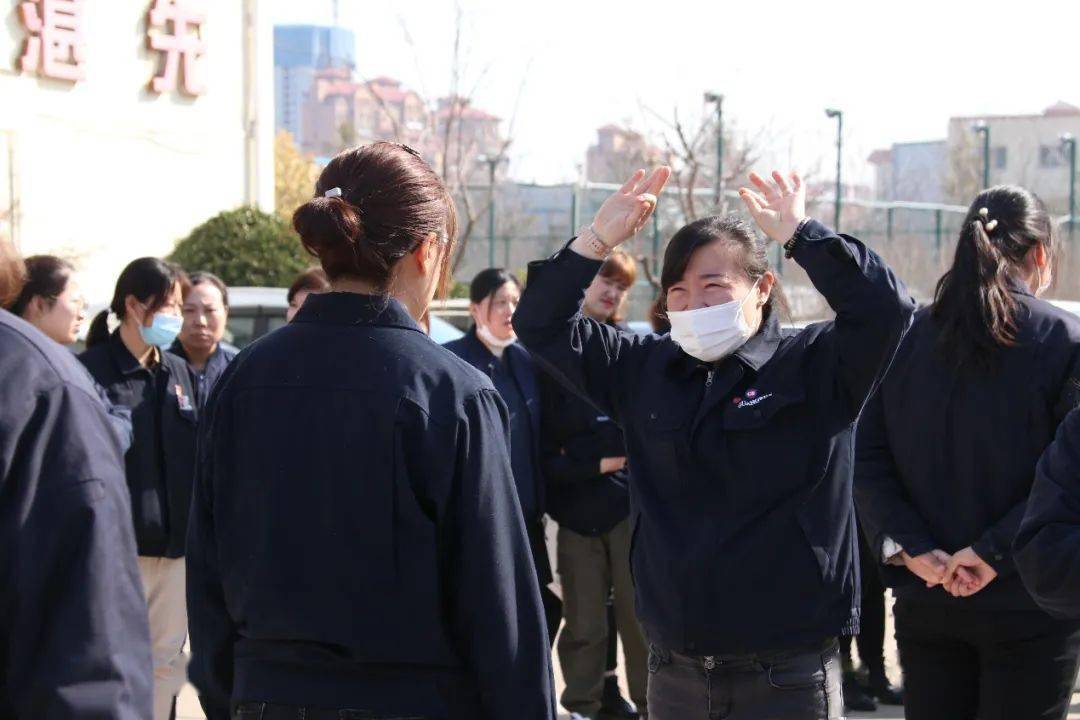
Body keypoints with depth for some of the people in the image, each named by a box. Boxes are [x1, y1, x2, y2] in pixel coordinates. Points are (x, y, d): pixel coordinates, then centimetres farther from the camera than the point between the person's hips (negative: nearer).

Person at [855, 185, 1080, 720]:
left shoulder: (905, 338, 5)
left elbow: (868, 460, -1)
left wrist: (910, 549, -8)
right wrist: (995, 551, -16)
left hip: (924, 598, 4)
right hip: (1029, 604, -4)